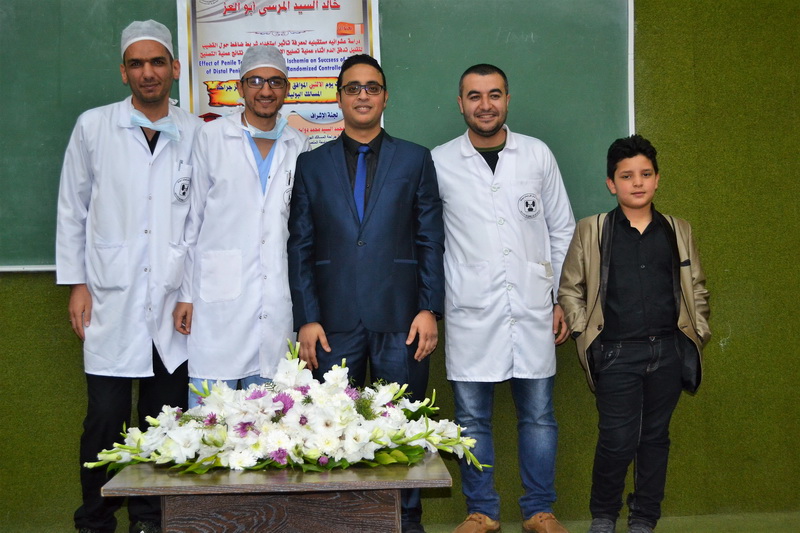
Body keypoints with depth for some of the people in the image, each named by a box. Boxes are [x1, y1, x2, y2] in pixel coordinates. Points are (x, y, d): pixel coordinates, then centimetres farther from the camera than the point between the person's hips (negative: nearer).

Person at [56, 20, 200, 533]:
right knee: (105, 421, 0)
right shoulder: (93, 127, 5)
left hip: (175, 304, 1)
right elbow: (72, 210, 8)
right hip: (112, 303, -1)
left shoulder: (197, 134, 6)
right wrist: (76, 284, 3)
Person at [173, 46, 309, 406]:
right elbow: (192, 218, 4)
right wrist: (186, 294, -1)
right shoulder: (211, 137, 4)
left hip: (277, 303, 3)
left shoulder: (298, 146, 11)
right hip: (219, 295, -2)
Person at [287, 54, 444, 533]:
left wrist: (429, 309, -4)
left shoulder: (415, 160, 8)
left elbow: (430, 242, 5)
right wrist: (306, 318, -2)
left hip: (399, 318, -1)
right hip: (334, 320, 1)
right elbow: (300, 248, 6)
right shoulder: (311, 164, 10)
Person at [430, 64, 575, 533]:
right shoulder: (439, 162, 2)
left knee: (538, 414, 7)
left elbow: (562, 231, 11)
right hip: (470, 313, -1)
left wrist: (562, 300, 8)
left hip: (532, 309, 1)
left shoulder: (538, 155, 6)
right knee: (472, 419, 6)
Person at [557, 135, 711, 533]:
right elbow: (569, 288, 6)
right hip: (617, 354, -3)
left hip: (668, 352, 3)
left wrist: (698, 331, 9)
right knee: (617, 441, -5)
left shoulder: (678, 231, 11)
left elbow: (696, 287, 17)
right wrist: (583, 332, -2)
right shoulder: (591, 231, 3)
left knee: (655, 437, 9)